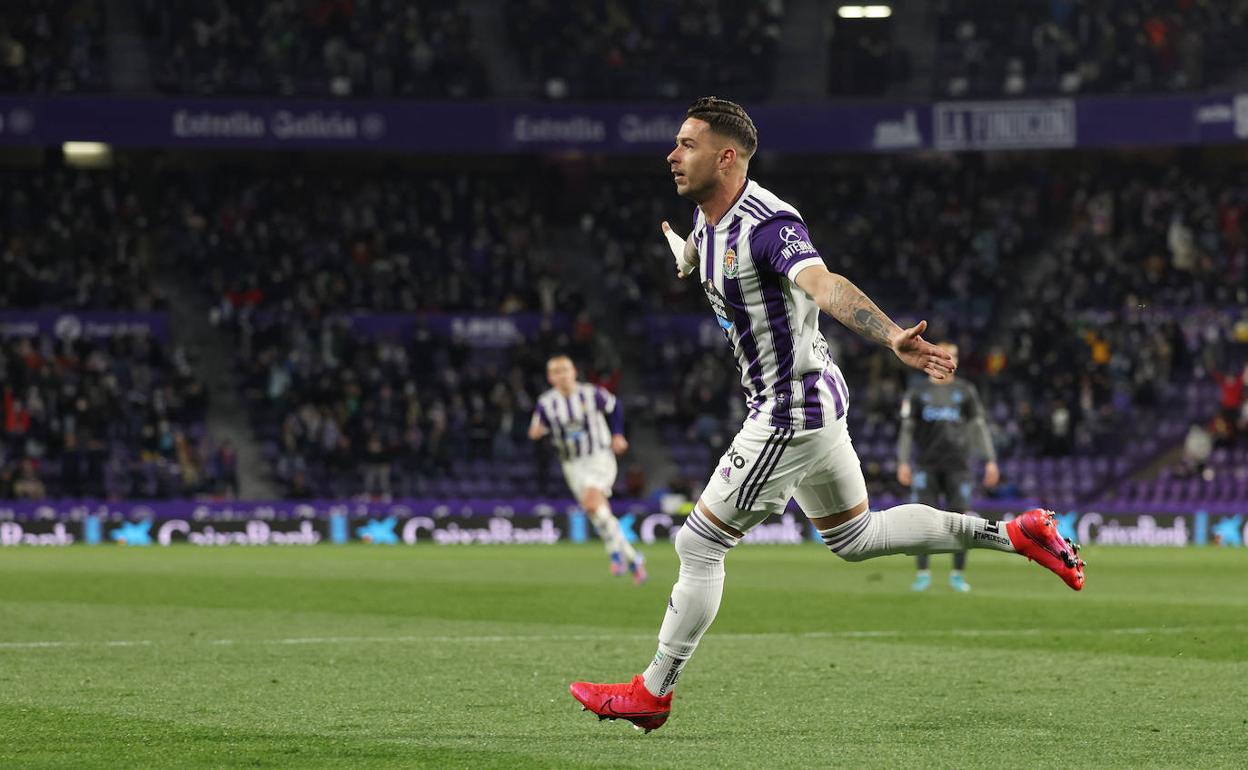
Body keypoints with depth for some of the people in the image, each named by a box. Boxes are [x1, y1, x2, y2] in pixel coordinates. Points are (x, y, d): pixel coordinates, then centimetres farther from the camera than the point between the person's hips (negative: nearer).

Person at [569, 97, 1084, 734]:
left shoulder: (768, 225, -25)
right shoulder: (710, 216, 4)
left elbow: (825, 286, -43)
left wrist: (892, 337, -60)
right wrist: (682, 251, 56)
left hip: (789, 414, -10)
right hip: (815, 398, 10)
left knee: (699, 545, -3)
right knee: (855, 537, 21)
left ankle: (653, 692, 9)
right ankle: (1016, 534, 24)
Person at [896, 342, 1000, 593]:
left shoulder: (966, 391, 9)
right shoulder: (917, 392, 8)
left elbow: (979, 428, 8)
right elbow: (907, 430, 7)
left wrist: (990, 461, 1)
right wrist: (903, 462, -3)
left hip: (957, 465, 0)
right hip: (927, 465, 0)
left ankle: (958, 574, 3)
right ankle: (923, 573, 0)